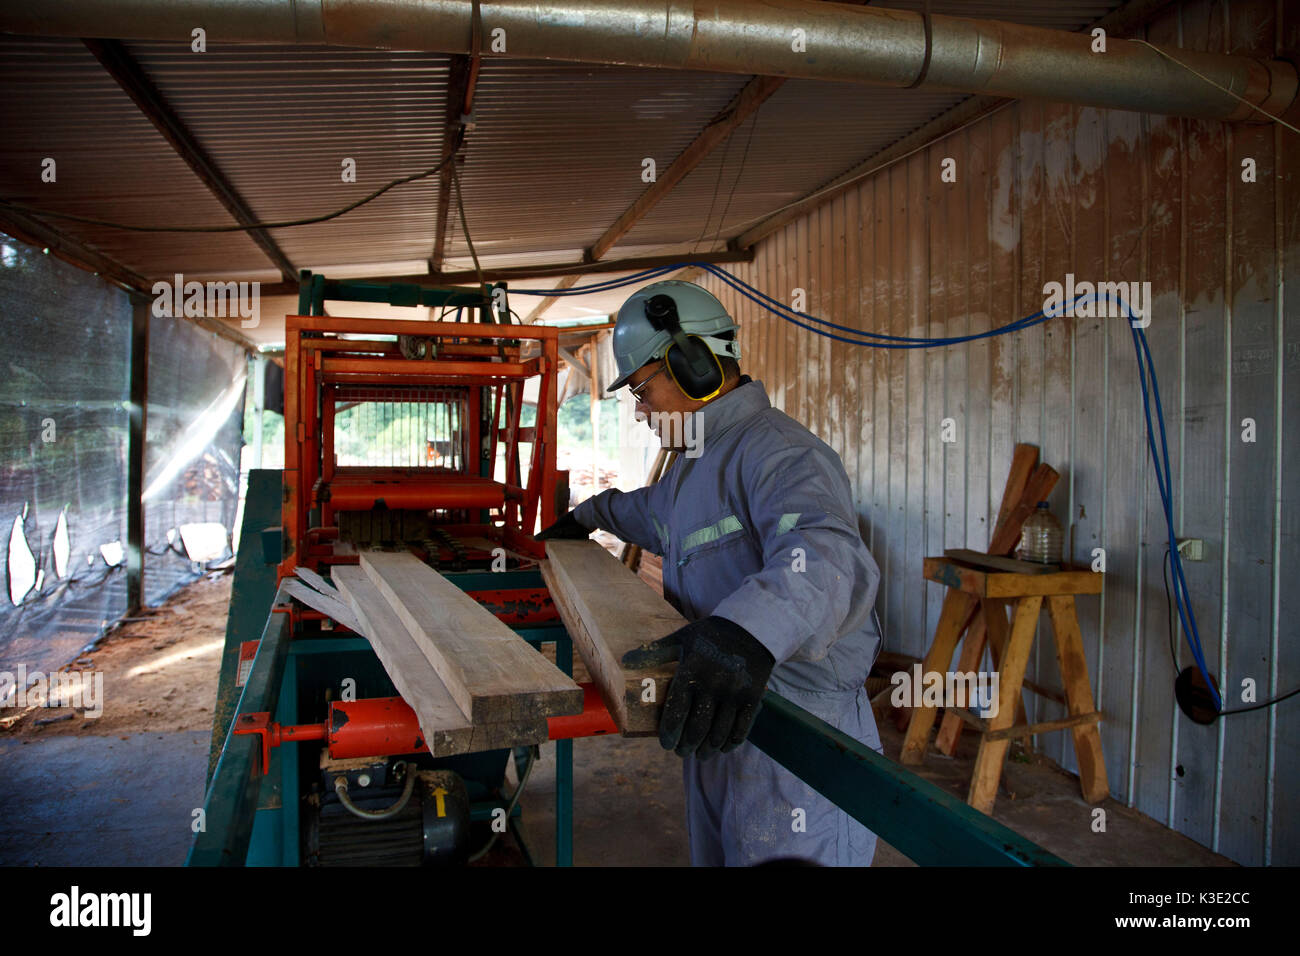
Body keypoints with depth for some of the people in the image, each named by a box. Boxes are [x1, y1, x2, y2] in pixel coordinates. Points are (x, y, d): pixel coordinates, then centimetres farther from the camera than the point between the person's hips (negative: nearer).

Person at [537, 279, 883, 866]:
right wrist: (589, 515, 47)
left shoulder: (777, 453, -21)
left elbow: (828, 557, -41)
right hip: (716, 729, 10)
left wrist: (749, 629, -58)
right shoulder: (698, 462, 14)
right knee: (714, 856, 21)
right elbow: (657, 511, 38)